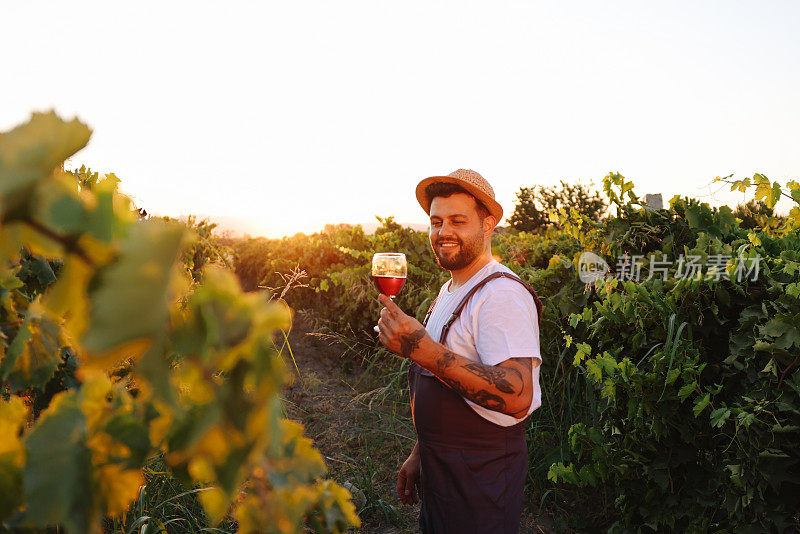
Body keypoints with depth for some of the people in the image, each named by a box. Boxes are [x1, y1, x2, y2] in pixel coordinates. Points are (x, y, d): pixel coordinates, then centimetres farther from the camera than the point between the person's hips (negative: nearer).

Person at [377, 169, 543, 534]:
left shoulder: (502, 294, -22)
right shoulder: (449, 291, 8)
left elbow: (517, 398, -34)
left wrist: (422, 348, -38)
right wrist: (420, 453, 17)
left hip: (481, 475, -9)